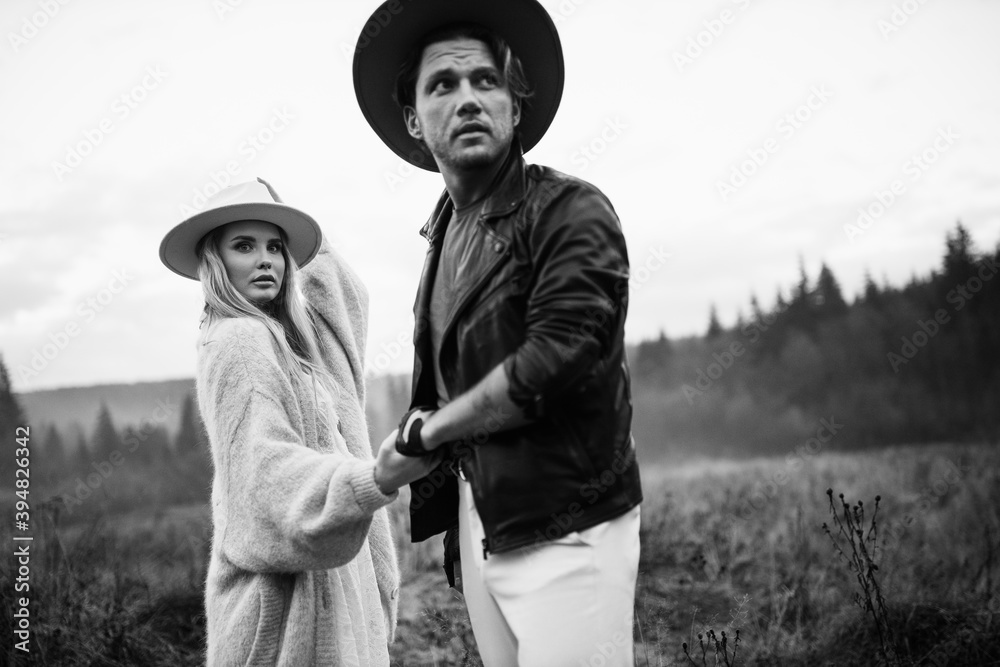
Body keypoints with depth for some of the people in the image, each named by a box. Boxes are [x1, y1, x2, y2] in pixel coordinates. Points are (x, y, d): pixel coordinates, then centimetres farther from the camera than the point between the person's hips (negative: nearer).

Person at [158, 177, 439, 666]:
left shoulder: (284, 333, 14)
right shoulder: (237, 340, -13)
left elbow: (345, 298, 37)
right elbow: (263, 467, -25)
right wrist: (374, 480, -40)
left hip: (327, 565, 9)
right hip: (281, 585, -9)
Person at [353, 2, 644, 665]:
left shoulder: (571, 211, -10)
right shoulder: (446, 232, 12)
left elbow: (552, 362, -21)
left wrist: (434, 428, -7)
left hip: (562, 535, -7)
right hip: (476, 529, 7)